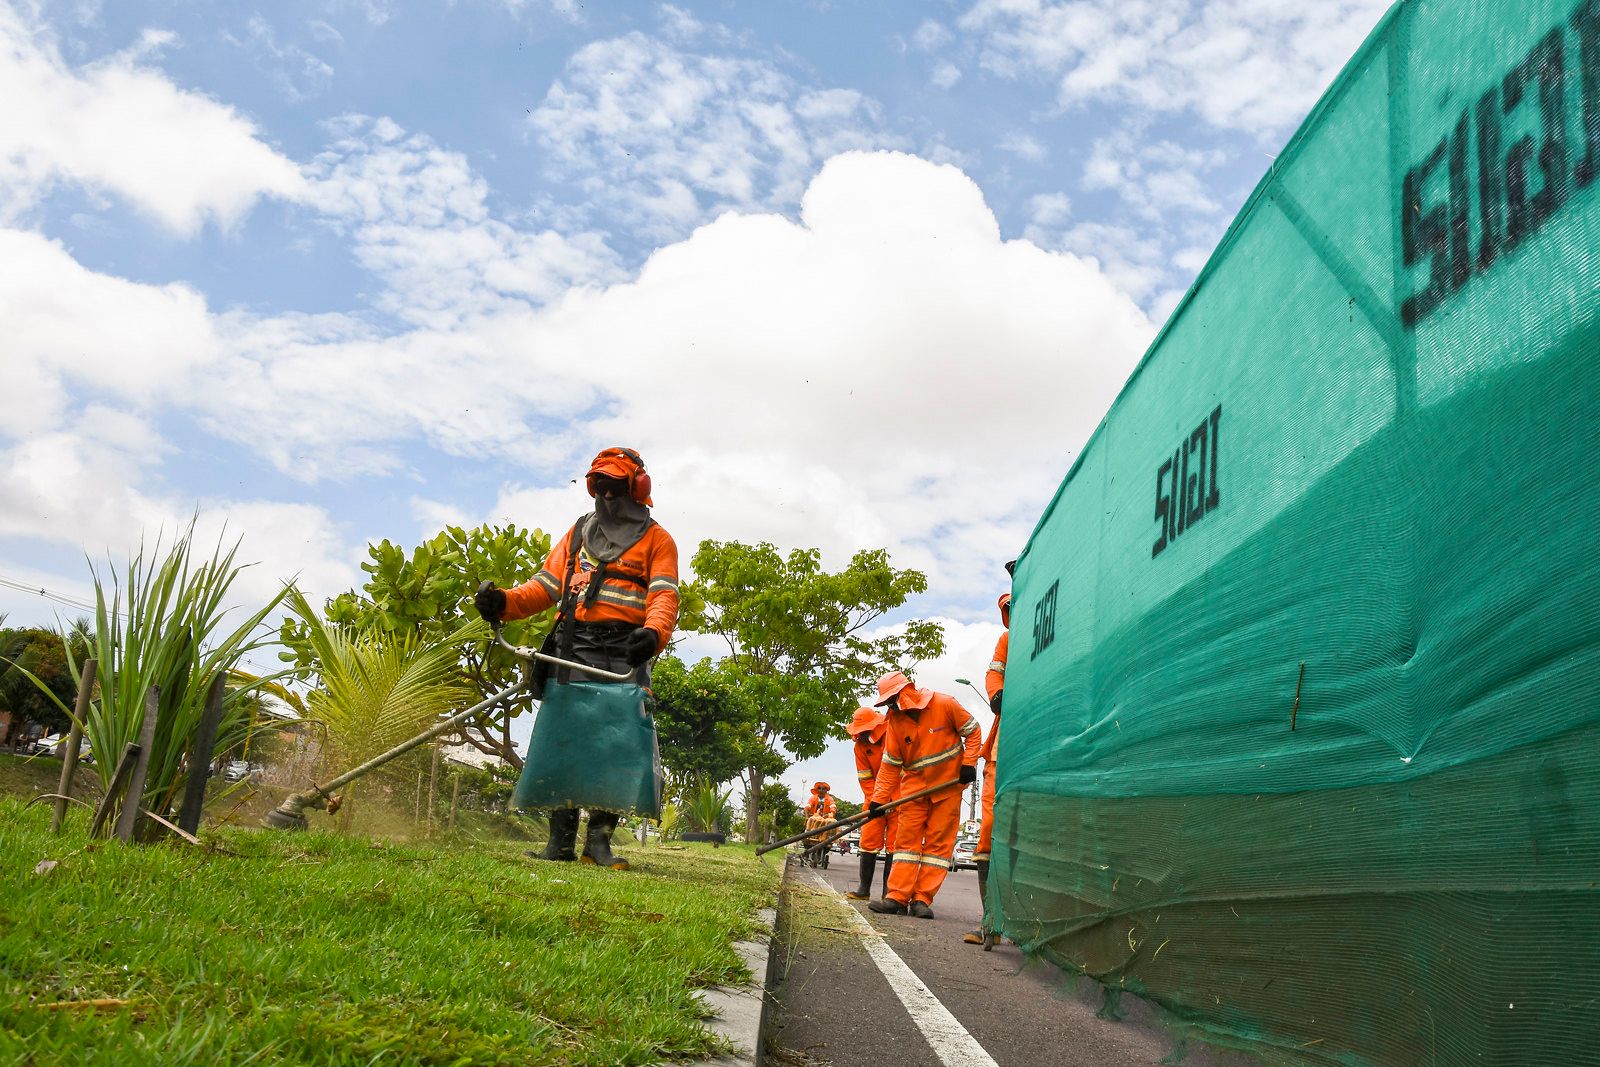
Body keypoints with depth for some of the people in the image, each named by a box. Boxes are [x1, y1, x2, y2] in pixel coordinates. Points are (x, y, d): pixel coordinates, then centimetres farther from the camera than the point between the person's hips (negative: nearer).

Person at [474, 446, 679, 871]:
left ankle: (599, 838, -4)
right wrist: (505, 601, -3)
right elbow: (547, 585, 17)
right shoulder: (579, 532, 22)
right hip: (575, 649, 3)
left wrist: (652, 634, -27)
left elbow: (664, 596, -5)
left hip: (624, 654, -3)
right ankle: (561, 838, 2)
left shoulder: (656, 540, 10)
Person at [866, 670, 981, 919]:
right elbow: (890, 764, 0)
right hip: (914, 786, 3)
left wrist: (969, 763, -11)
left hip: (948, 783, -3)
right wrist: (878, 799, -5)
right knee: (907, 838, -3)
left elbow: (972, 731, -2)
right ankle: (897, 897, -4)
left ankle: (922, 899, -2)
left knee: (939, 841, -3)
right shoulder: (895, 720, -4)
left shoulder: (945, 704, -15)